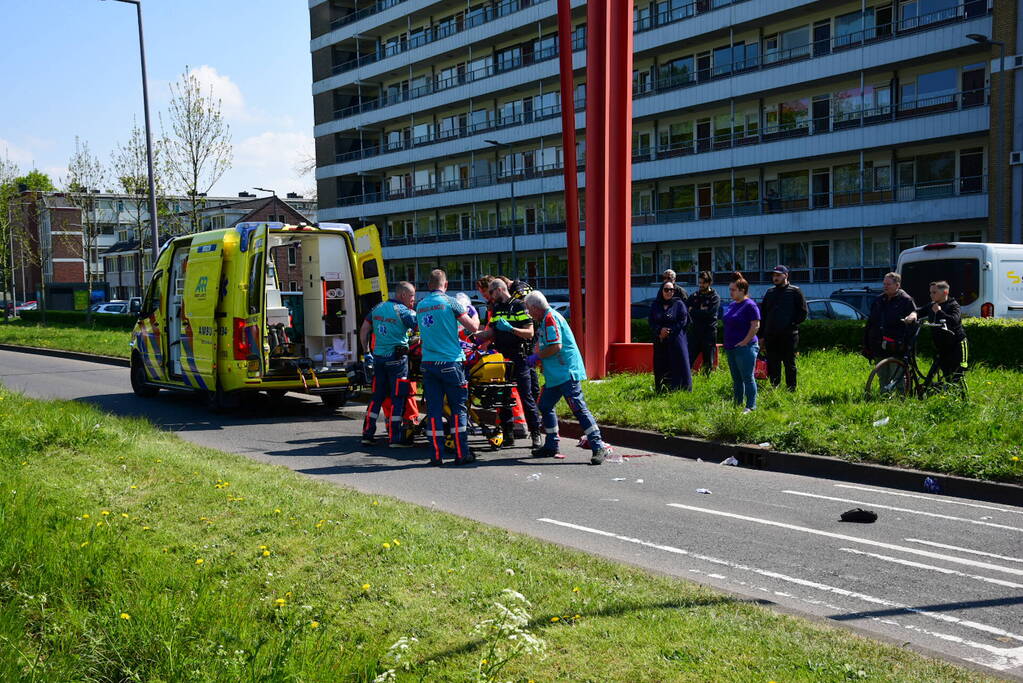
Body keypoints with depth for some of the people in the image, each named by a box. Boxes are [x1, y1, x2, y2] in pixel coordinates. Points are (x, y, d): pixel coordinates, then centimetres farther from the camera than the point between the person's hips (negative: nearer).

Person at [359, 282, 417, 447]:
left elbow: (363, 331, 13)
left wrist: (366, 352, 19)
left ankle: (367, 434, 13)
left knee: (377, 396, 13)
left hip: (378, 357, 6)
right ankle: (395, 438, 0)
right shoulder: (403, 311, -10)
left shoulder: (377, 308, 10)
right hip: (397, 358, -6)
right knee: (397, 398, 0)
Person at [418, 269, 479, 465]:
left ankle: (436, 454, 5)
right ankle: (461, 454, 4)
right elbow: (473, 327, -6)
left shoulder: (421, 306, 10)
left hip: (428, 363, 4)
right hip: (450, 362, -4)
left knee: (433, 410, 6)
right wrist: (474, 313, 16)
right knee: (458, 408, 3)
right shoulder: (449, 302, -6)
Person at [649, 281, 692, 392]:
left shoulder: (679, 304, 2)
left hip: (676, 341, -3)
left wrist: (669, 331, -12)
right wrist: (660, 330, -15)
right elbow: (651, 323, 5)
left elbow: (683, 321, -5)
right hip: (660, 343, 3)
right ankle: (662, 391, 8)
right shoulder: (655, 305, 11)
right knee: (661, 368, 3)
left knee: (679, 366, -5)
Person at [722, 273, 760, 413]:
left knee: (747, 378, -5)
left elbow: (755, 325, -17)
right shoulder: (732, 305, 14)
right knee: (736, 379, 14)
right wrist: (727, 344, 14)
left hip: (745, 348, -9)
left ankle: (751, 406, 0)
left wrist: (745, 342, -18)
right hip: (730, 348, 9)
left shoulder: (750, 305, -11)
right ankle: (737, 405, 22)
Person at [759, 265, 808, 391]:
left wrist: (792, 324, -10)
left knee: (789, 364, 0)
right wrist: (761, 336, 10)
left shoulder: (795, 291, 2)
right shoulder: (770, 292, 15)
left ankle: (791, 390, 5)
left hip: (789, 336, -4)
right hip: (771, 336, 4)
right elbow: (763, 314, 16)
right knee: (772, 366, 6)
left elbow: (803, 312, 1)